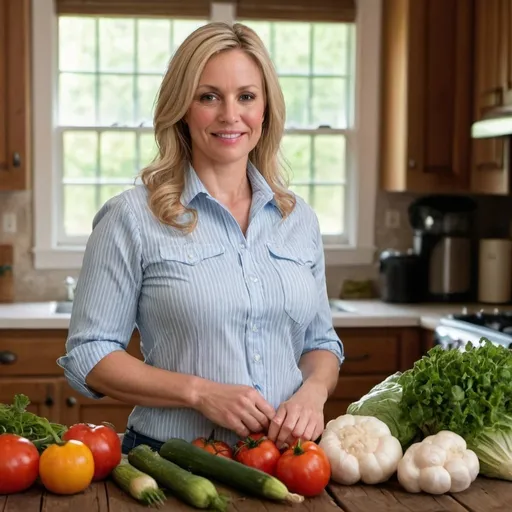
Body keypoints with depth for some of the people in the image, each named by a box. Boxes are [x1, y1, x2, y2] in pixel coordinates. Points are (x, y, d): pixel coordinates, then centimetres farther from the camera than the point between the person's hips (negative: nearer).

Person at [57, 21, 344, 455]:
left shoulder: (300, 219, 9)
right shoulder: (133, 218, -4)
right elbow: (88, 355, -3)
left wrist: (313, 392, -4)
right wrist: (201, 392, -15)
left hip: (285, 454, 5)